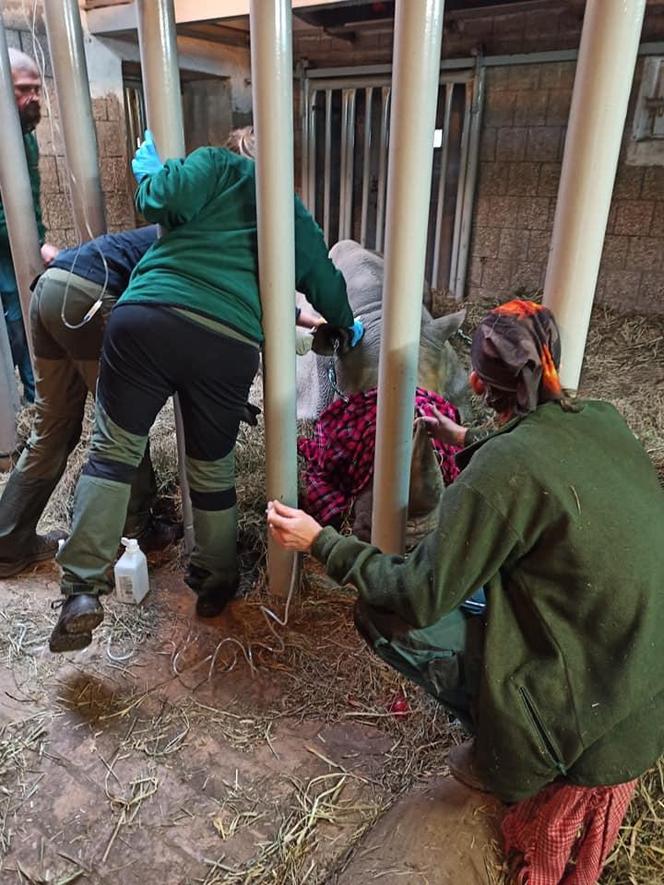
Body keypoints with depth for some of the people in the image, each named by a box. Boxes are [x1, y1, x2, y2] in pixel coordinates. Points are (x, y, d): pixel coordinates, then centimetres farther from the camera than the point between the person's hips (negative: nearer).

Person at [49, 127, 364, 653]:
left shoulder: (219, 165, 17)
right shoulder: (300, 219, 27)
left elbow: (165, 200, -2)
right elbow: (326, 284, 38)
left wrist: (148, 167, 19)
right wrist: (347, 325, 57)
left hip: (147, 317, -2)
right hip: (231, 344, 2)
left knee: (113, 451, 7)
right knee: (214, 470, 16)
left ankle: (83, 593, 2)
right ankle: (216, 585, 31)